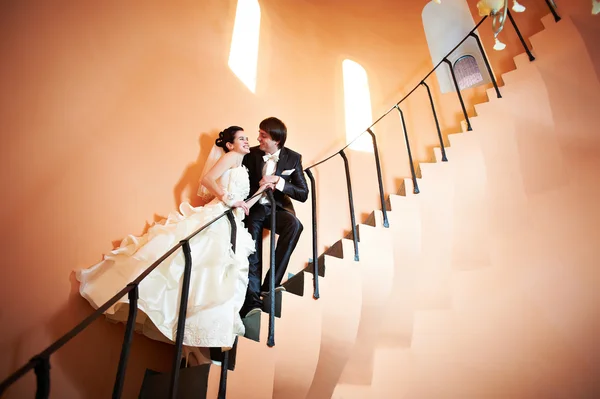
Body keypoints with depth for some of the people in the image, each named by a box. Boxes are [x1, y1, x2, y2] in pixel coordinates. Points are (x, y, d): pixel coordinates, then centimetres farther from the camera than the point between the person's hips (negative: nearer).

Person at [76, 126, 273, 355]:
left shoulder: (242, 169, 27)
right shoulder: (230, 156, 5)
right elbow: (207, 179, -10)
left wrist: (262, 190, 18)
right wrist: (227, 198, -14)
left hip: (231, 228, 8)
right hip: (216, 220, -8)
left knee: (219, 279, -1)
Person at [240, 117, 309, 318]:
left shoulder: (293, 158, -4)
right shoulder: (251, 154, -3)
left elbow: (303, 194, -8)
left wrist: (278, 181, -23)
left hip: (277, 208, 0)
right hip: (253, 208, 1)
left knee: (294, 224, -32)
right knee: (252, 251, -19)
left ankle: (271, 282, -27)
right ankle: (252, 299, -11)